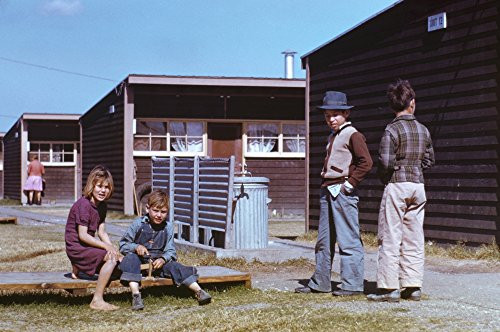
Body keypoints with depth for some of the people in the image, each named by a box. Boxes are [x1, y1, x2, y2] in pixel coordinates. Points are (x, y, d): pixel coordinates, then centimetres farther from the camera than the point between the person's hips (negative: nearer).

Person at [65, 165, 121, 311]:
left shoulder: (101, 205, 9)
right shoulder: (83, 204, -19)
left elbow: (102, 232, 8)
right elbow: (82, 235, -22)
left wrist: (112, 248, -8)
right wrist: (106, 246, -24)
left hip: (87, 246, 9)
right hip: (76, 248, -9)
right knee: (111, 258, -25)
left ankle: (78, 269, 16)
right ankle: (97, 301, -21)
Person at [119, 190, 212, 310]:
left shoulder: (168, 227, 3)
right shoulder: (138, 224, -5)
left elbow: (170, 251, 1)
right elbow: (123, 245, -3)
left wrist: (163, 259, -21)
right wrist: (136, 247, -23)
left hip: (158, 261, 2)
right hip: (139, 260, -2)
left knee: (175, 266, -23)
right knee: (131, 257, -34)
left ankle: (199, 291, -28)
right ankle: (136, 295, -44)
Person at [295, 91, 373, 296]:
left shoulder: (353, 135, -7)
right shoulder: (332, 138, 20)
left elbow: (366, 162, -16)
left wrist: (350, 183, -15)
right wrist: (325, 183, 16)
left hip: (343, 192, -9)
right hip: (327, 192, 9)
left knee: (348, 239, -6)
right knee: (324, 240, 12)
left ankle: (353, 284, -2)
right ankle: (320, 283, 18)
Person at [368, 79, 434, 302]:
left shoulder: (393, 130, -11)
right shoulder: (423, 130, 7)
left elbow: (386, 162, -16)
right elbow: (429, 160, 13)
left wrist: (384, 177, 3)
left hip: (397, 186, -6)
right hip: (418, 186, 6)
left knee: (390, 238, -2)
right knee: (414, 238, 9)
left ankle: (389, 288, -2)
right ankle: (413, 286, 12)